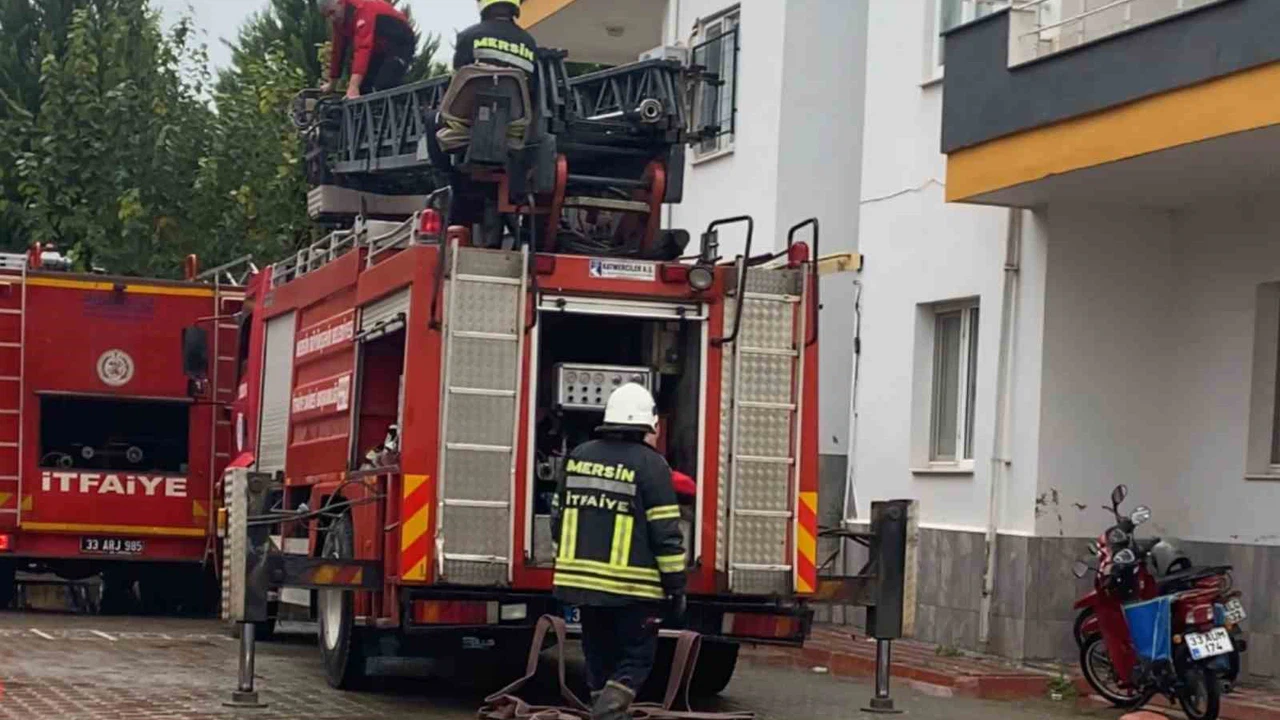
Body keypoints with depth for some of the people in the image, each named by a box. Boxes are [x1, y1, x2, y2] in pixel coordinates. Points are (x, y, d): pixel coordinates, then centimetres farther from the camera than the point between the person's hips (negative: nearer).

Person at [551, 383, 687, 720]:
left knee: (600, 658, 16)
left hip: (582, 580, 5)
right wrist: (676, 586, -4)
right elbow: (666, 534, -11)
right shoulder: (650, 465, -10)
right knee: (636, 658, 2)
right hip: (632, 586, -5)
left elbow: (560, 519, 16)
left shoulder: (578, 457, 8)